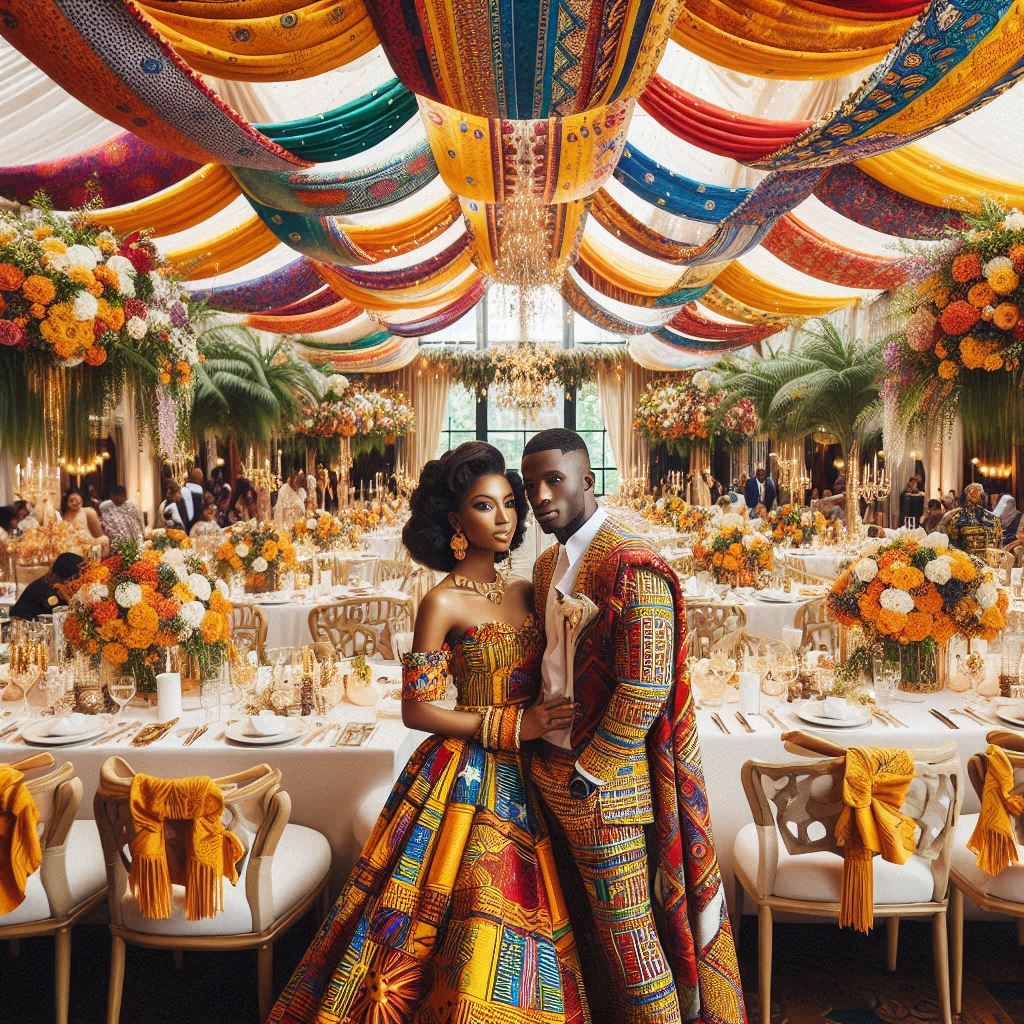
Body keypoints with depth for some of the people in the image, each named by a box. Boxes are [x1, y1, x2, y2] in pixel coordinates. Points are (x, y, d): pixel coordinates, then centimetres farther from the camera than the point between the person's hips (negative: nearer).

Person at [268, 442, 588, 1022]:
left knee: (525, 916, 10)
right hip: (469, 778, -6)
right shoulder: (444, 603, -10)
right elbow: (417, 710, -12)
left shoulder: (527, 593, 7)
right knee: (477, 917, -2)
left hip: (525, 778, 6)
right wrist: (511, 726, -14)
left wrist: (547, 723, -4)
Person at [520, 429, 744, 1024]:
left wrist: (587, 774, -16)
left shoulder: (631, 566, -19)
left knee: (628, 933, 5)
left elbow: (645, 688, -23)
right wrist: (548, 759, 11)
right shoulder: (548, 565, 9)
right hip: (553, 776, 8)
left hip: (603, 787, -8)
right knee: (591, 924, 22)